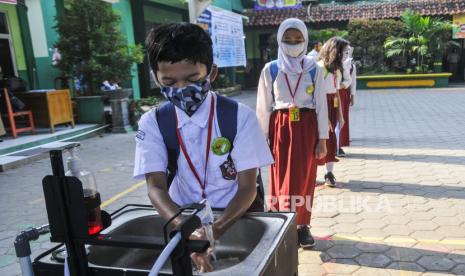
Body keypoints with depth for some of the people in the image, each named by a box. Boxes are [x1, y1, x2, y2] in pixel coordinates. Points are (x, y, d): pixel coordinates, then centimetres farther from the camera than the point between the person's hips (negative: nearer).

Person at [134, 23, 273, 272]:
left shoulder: (240, 116, -11)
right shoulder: (152, 123, -6)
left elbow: (248, 186, -12)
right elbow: (156, 187, -14)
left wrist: (216, 230, -28)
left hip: (235, 217, -2)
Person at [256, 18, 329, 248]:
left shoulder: (314, 69, 1)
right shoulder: (270, 70, 0)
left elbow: (321, 105, 2)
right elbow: (263, 107, 2)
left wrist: (322, 139, -1)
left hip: (306, 129, 1)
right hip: (280, 129, 0)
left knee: (305, 180, 7)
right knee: (281, 180, 3)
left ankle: (302, 226, 23)